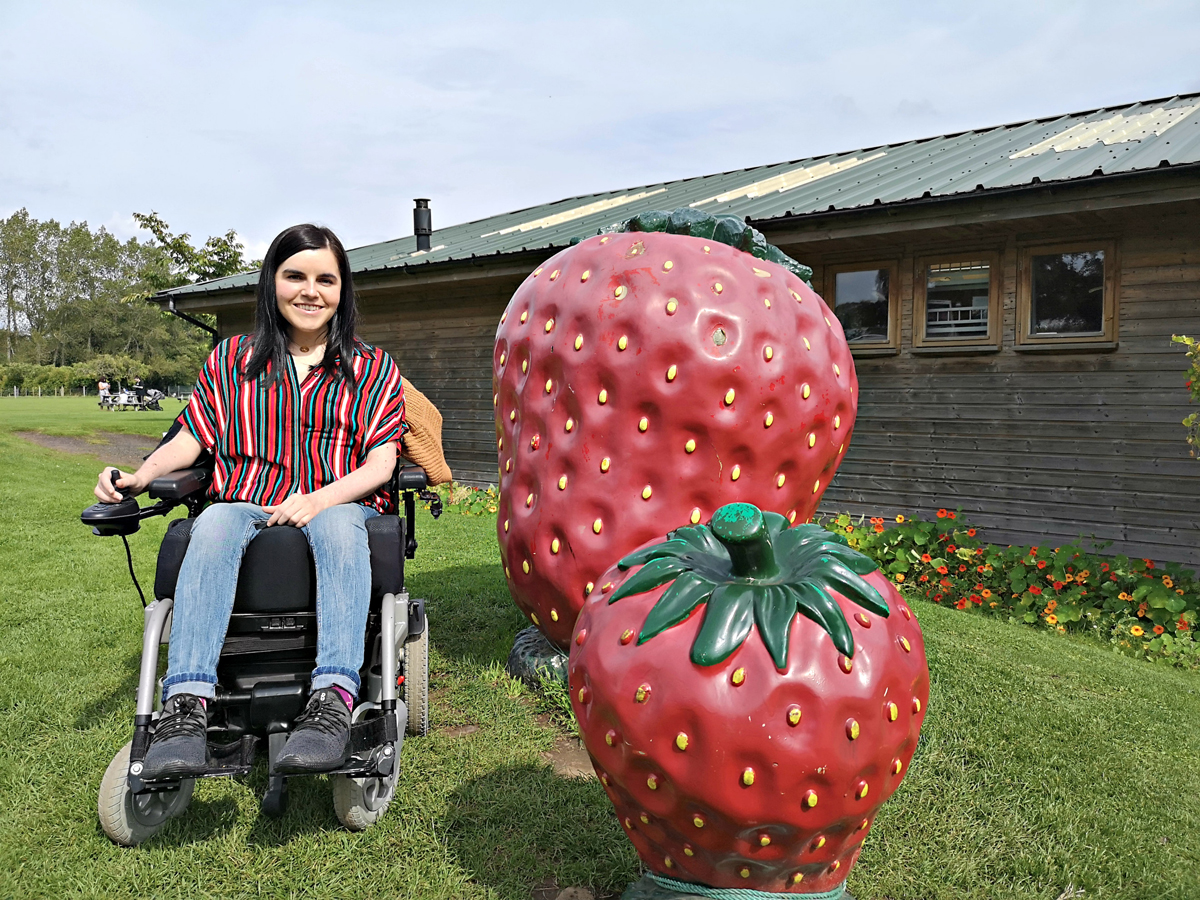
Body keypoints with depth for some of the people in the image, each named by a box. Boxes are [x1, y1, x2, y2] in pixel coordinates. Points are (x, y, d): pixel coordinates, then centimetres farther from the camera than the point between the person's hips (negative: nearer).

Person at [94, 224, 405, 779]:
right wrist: (141, 475, -9)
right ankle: (185, 704, -43)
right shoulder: (231, 360, 17)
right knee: (215, 526, -33)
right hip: (245, 502, 2)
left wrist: (319, 498, -17)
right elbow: (191, 439, 12)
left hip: (336, 504, -1)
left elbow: (380, 463, 1)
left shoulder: (373, 369, 12)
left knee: (338, 526, -37)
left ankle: (332, 700, -50)